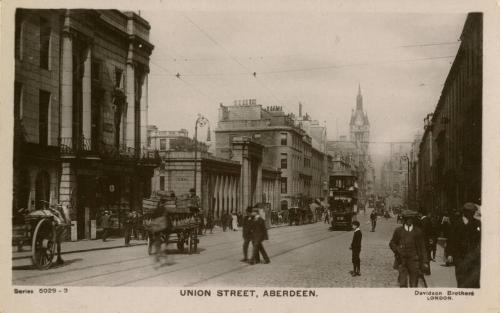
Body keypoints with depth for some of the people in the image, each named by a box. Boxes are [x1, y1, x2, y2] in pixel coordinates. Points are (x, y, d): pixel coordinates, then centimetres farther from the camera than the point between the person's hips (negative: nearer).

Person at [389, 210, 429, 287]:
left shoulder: (418, 232, 6)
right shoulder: (398, 231, 7)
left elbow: (422, 248, 7)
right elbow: (392, 243, 13)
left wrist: (425, 262, 0)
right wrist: (397, 250, -8)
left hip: (414, 260, 0)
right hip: (402, 260, 0)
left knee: (414, 285, 2)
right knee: (403, 284, -7)